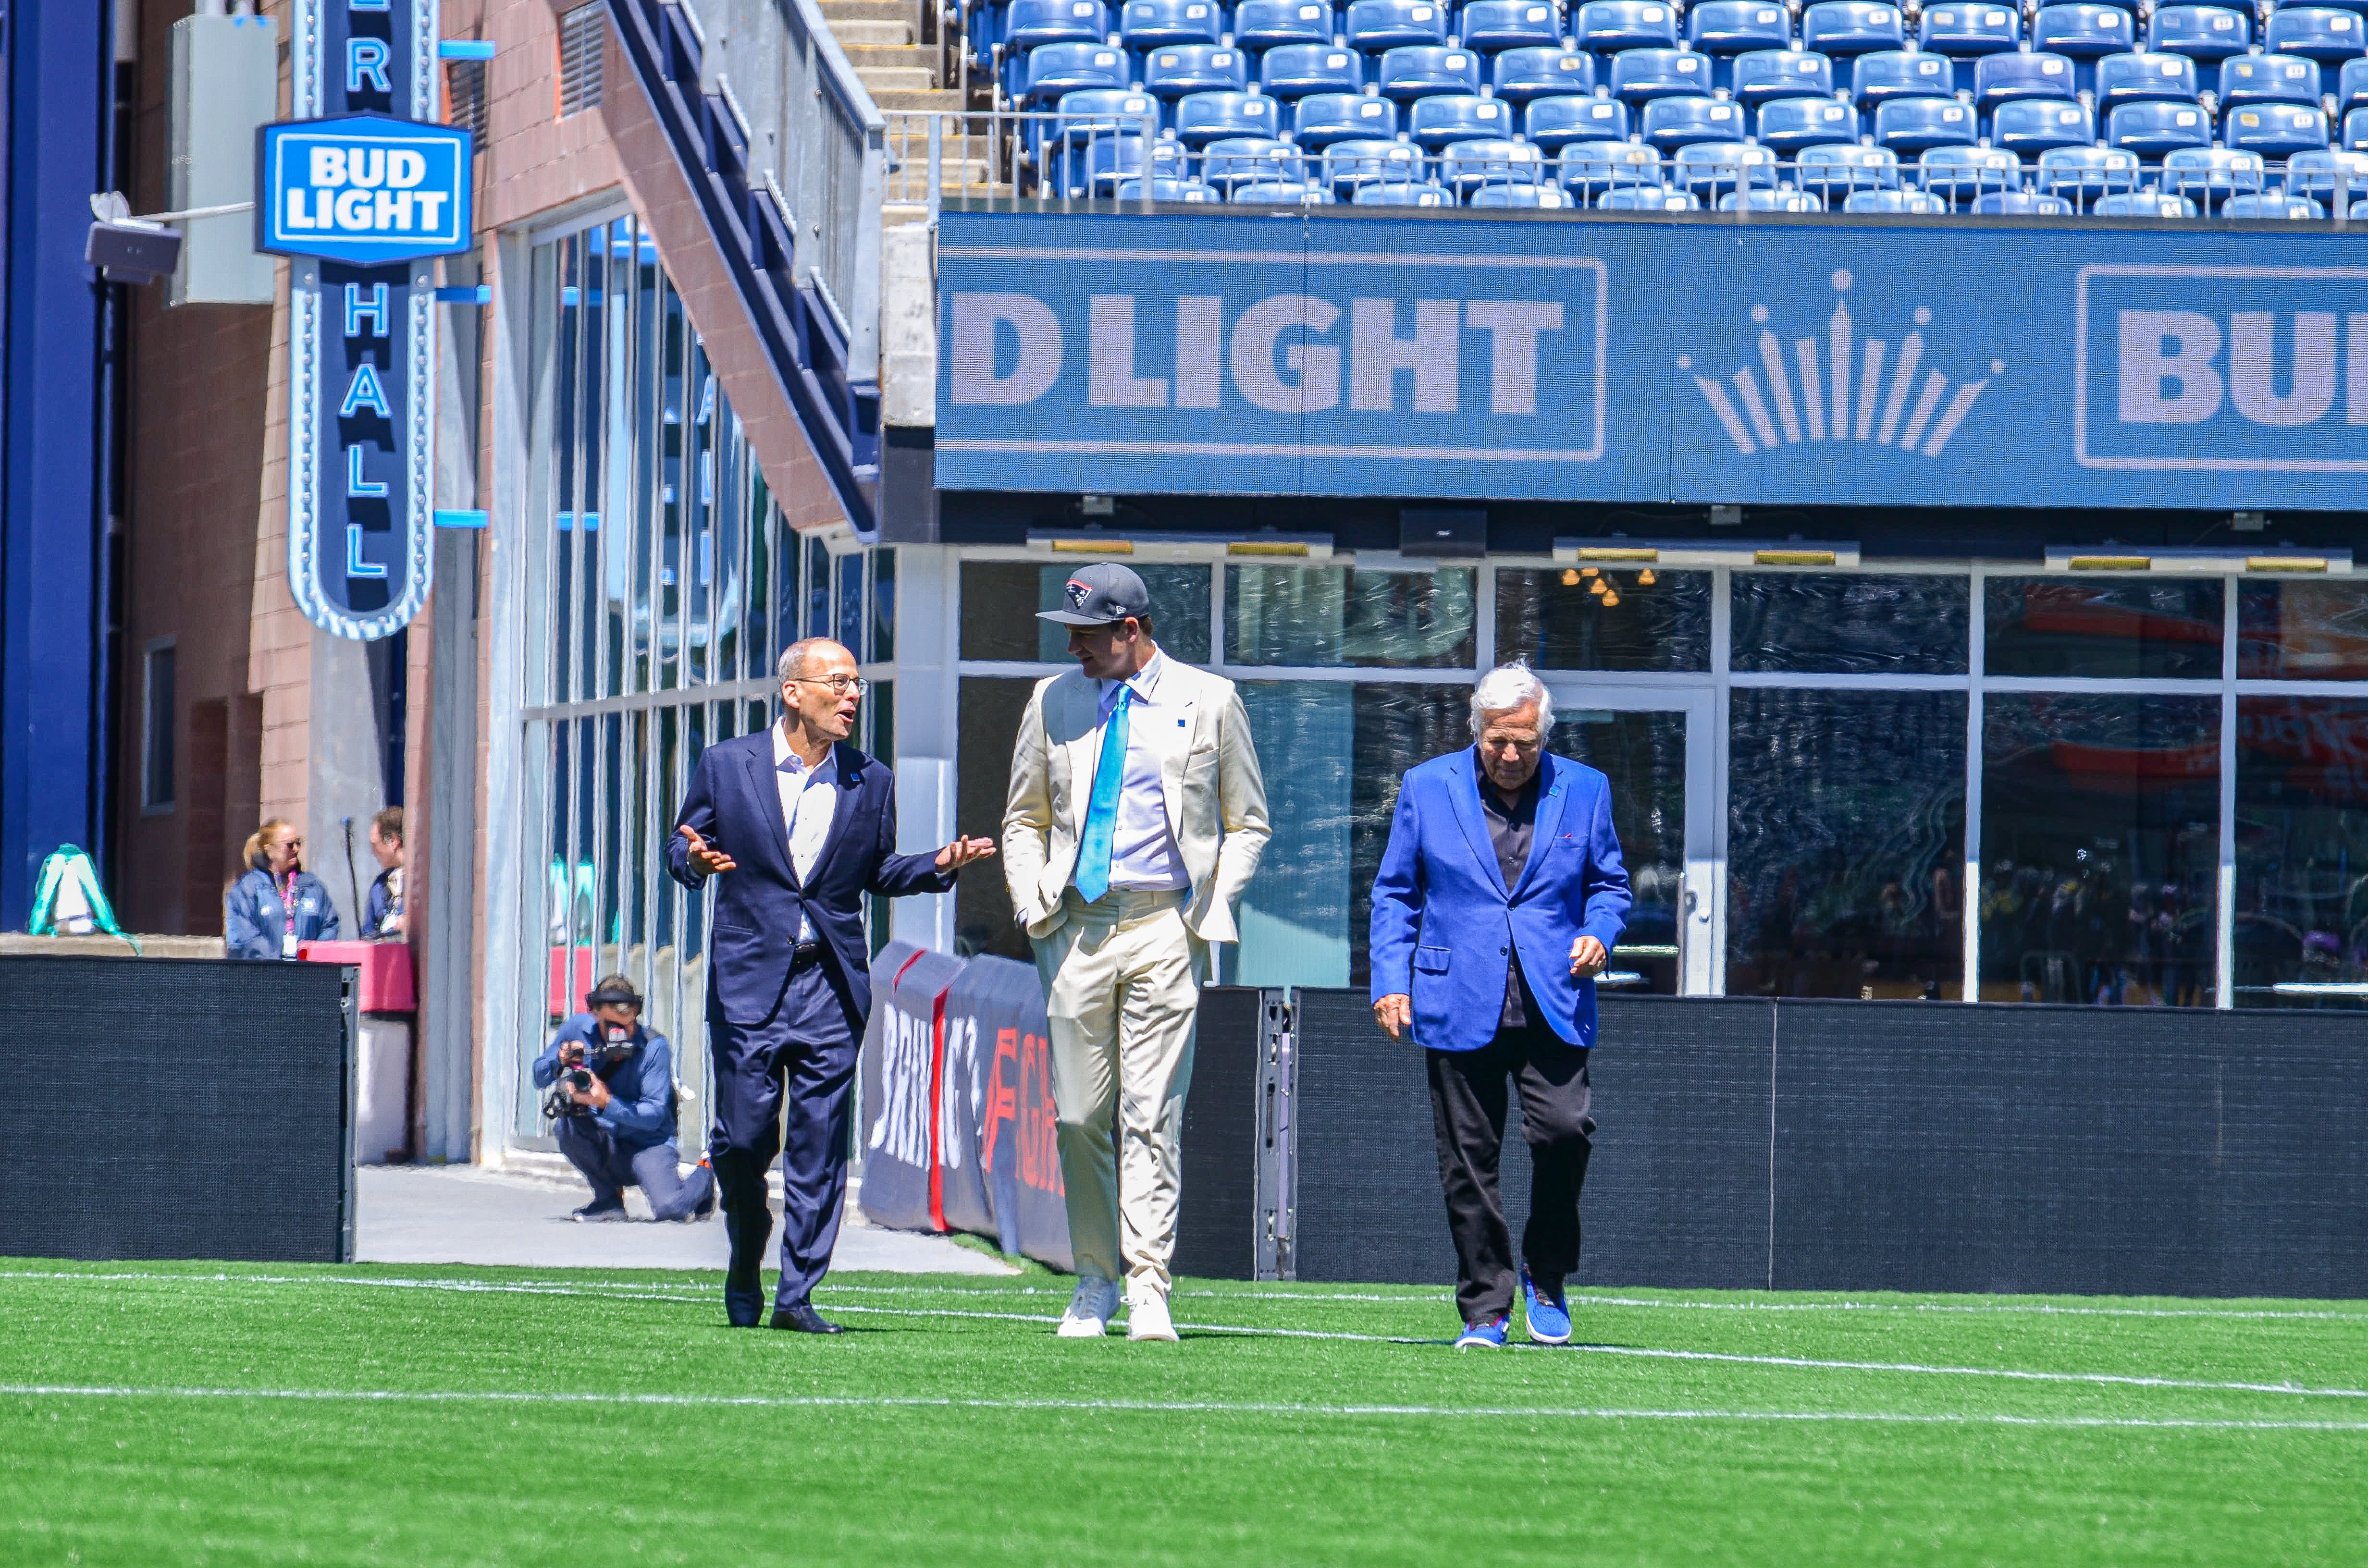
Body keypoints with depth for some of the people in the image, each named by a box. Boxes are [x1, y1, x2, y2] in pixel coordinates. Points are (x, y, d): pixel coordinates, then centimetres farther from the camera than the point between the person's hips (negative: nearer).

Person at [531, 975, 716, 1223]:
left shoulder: (654, 1048, -15)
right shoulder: (578, 1029, -6)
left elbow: (654, 1115, -18)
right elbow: (539, 1079, 3)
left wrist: (606, 1103, -34)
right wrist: (561, 1061, -20)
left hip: (646, 1144, -3)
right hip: (603, 1146, 3)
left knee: (670, 1209, -28)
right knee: (566, 1123, -30)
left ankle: (703, 1177, 12)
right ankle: (608, 1199, -6)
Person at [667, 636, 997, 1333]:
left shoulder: (872, 782, 9)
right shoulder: (726, 766, 3)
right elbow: (682, 845, 9)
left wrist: (939, 866, 0)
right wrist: (695, 860, -14)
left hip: (832, 984, 2)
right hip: (748, 980, -2)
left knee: (820, 1144, -2)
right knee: (745, 1136, -4)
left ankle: (798, 1294, 3)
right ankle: (745, 1270, 21)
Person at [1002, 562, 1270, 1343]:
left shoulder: (1210, 702, 5)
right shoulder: (1053, 703, 11)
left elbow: (1247, 825, 10)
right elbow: (1024, 819, 19)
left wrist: (1212, 908, -3)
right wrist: (1031, 902, 4)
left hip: (1165, 927, -3)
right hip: (1076, 927, 3)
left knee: (1152, 1114, -8)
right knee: (1079, 1116, 2)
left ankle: (1149, 1291, -10)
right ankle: (1095, 1281, 13)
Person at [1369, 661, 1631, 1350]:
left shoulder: (1584, 791, 8)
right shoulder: (1427, 788, 6)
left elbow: (1608, 882, 17)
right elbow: (1395, 893, 10)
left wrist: (1598, 934, -4)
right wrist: (1390, 979, 1)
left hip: (1553, 1003, 0)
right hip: (1458, 1004, 0)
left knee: (1565, 1131, -15)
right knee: (1469, 1159, 0)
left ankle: (1547, 1280, 7)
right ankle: (1484, 1308, 8)